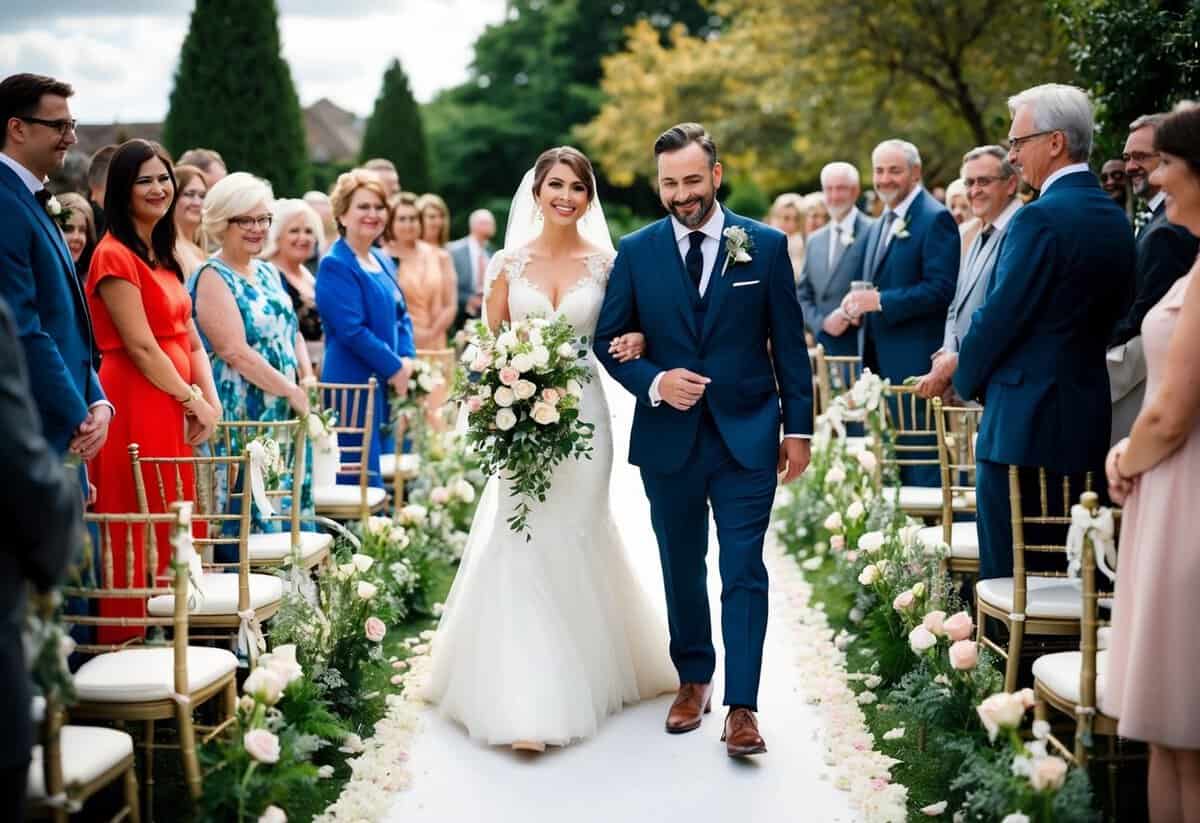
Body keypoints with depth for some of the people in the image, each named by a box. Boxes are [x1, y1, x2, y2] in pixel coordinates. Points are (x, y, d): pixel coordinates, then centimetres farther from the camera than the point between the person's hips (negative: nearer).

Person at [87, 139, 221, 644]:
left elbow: (190, 340, 14)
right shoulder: (115, 256, -10)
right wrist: (192, 400, -7)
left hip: (171, 409, 9)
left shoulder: (163, 256, 17)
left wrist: (210, 399, 0)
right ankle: (128, 640, 4)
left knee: (171, 530, 11)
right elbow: (140, 347, -14)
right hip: (135, 407, -9)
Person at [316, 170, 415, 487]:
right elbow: (352, 330, -18)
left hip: (386, 386, 9)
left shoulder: (382, 261, 15)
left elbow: (402, 314, 19)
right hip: (354, 384, -9)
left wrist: (407, 359, 1)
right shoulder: (335, 264, -11)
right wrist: (395, 368, -12)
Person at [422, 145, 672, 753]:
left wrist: (637, 342, -13)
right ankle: (526, 702, -5)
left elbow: (626, 332, 10)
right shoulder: (508, 263, 5)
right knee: (521, 543, -7)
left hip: (582, 416, 0)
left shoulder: (607, 263, 3)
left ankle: (575, 676, 25)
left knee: (573, 541, 7)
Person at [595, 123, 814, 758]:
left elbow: (789, 343, 2)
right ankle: (693, 678, 31)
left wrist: (798, 426, 0)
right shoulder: (636, 252, 2)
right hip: (668, 439, 2)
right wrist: (654, 382, -13)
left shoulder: (766, 246, -1)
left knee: (744, 572, -4)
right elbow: (608, 339, 4)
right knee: (681, 568, 14)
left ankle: (741, 706, 0)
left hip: (746, 437, -2)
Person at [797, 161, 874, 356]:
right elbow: (803, 296, 15)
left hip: (862, 348, -5)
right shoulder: (814, 240, 16)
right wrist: (822, 323, -2)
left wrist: (848, 314, -14)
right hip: (824, 346, 5)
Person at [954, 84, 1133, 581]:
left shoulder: (1041, 218, -16)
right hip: (1088, 417, 9)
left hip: (1024, 418, -9)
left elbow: (1000, 316, -16)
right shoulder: (1115, 218, 10)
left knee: (1006, 571, -1)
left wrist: (965, 379, 3)